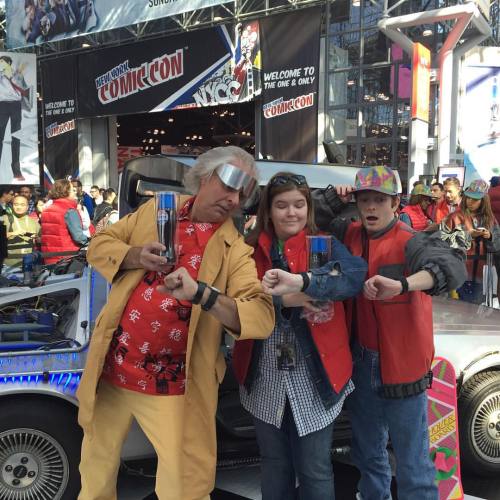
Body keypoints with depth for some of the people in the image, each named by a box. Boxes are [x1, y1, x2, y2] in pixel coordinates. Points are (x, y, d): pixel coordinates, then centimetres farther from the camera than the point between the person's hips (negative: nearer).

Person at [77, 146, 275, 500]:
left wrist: (200, 292, -35)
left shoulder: (235, 251, -7)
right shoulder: (157, 209, 4)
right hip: (111, 369, 4)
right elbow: (99, 245, 7)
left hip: (172, 388, -3)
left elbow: (263, 317, -19)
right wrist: (136, 256, -15)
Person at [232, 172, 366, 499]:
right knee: (274, 465, 20)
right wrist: (283, 301, -26)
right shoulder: (252, 251, 1)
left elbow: (356, 275, -25)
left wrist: (300, 282, -39)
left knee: (314, 471, 10)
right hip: (266, 379, 2)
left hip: (315, 378, -2)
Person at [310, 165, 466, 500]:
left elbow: (452, 265, -34)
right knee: (368, 453, 24)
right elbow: (314, 217, 18)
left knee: (412, 463, 0)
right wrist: (336, 196, -1)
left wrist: (402, 286, -51)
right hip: (361, 361, 6)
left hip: (402, 366, -6)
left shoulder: (410, 242, -15)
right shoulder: (352, 234, 4)